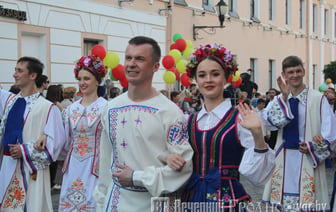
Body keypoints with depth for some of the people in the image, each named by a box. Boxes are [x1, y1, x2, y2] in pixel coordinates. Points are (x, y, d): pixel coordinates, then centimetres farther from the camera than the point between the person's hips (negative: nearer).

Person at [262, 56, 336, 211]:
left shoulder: (318, 99, 0)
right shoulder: (279, 100, 10)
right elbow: (269, 122, -10)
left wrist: (312, 147, -14)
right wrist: (284, 97, -16)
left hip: (308, 163, -3)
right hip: (284, 163, 3)